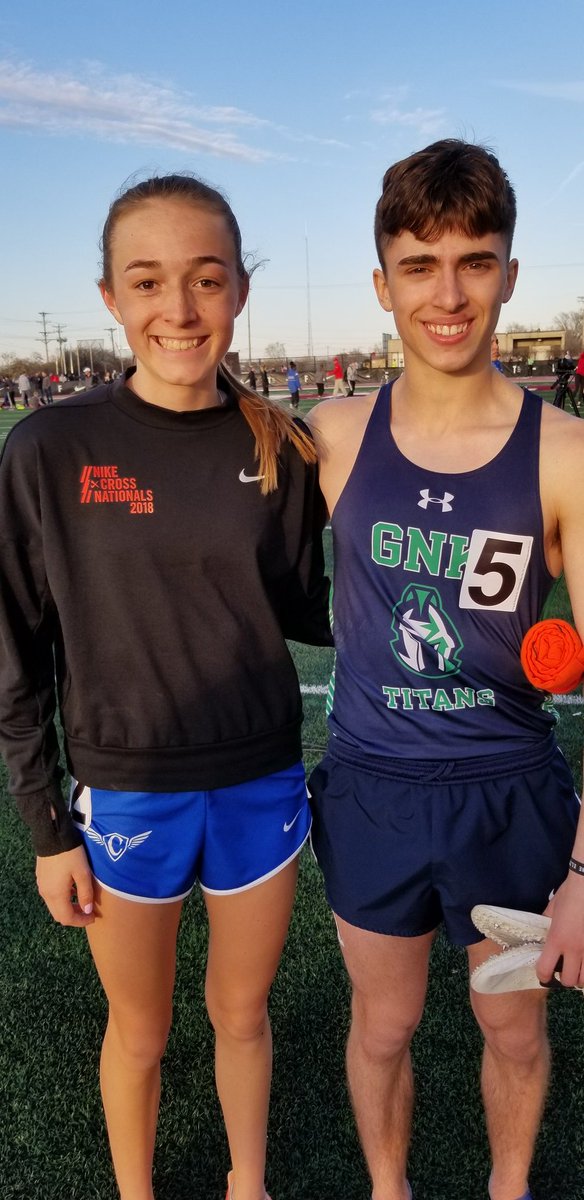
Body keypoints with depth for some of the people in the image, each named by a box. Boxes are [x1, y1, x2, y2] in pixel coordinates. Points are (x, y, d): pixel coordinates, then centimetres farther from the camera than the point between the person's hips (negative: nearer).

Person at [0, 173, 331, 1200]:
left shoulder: (280, 449, -6)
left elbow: (305, 611, 4)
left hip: (261, 788, 2)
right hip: (125, 797, -2)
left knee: (242, 1011, 23)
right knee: (140, 1032, 20)